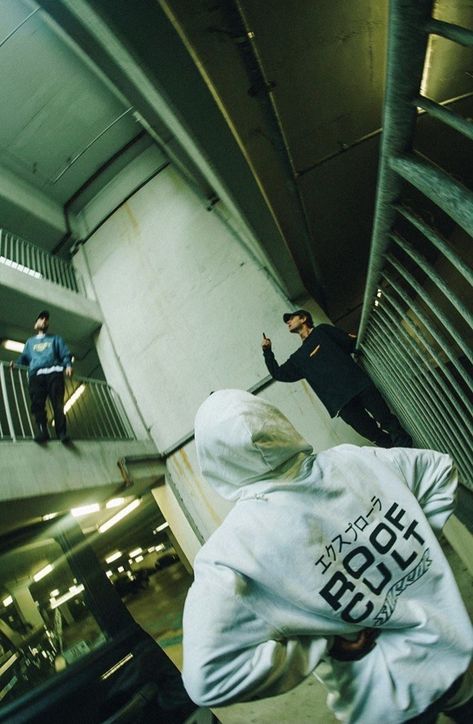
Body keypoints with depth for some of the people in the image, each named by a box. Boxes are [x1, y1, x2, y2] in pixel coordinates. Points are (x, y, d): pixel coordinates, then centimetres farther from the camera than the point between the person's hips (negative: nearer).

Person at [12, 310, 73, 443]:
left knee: (58, 404, -16)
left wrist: (68, 365, -6)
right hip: (36, 375, 2)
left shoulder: (56, 339, 28)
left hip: (54, 373, -2)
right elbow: (24, 357, 28)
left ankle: (62, 432, -22)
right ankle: (42, 431, -19)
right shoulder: (30, 342, 35)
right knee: (37, 404, -16)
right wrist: (15, 364, 7)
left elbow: (65, 355, 14)